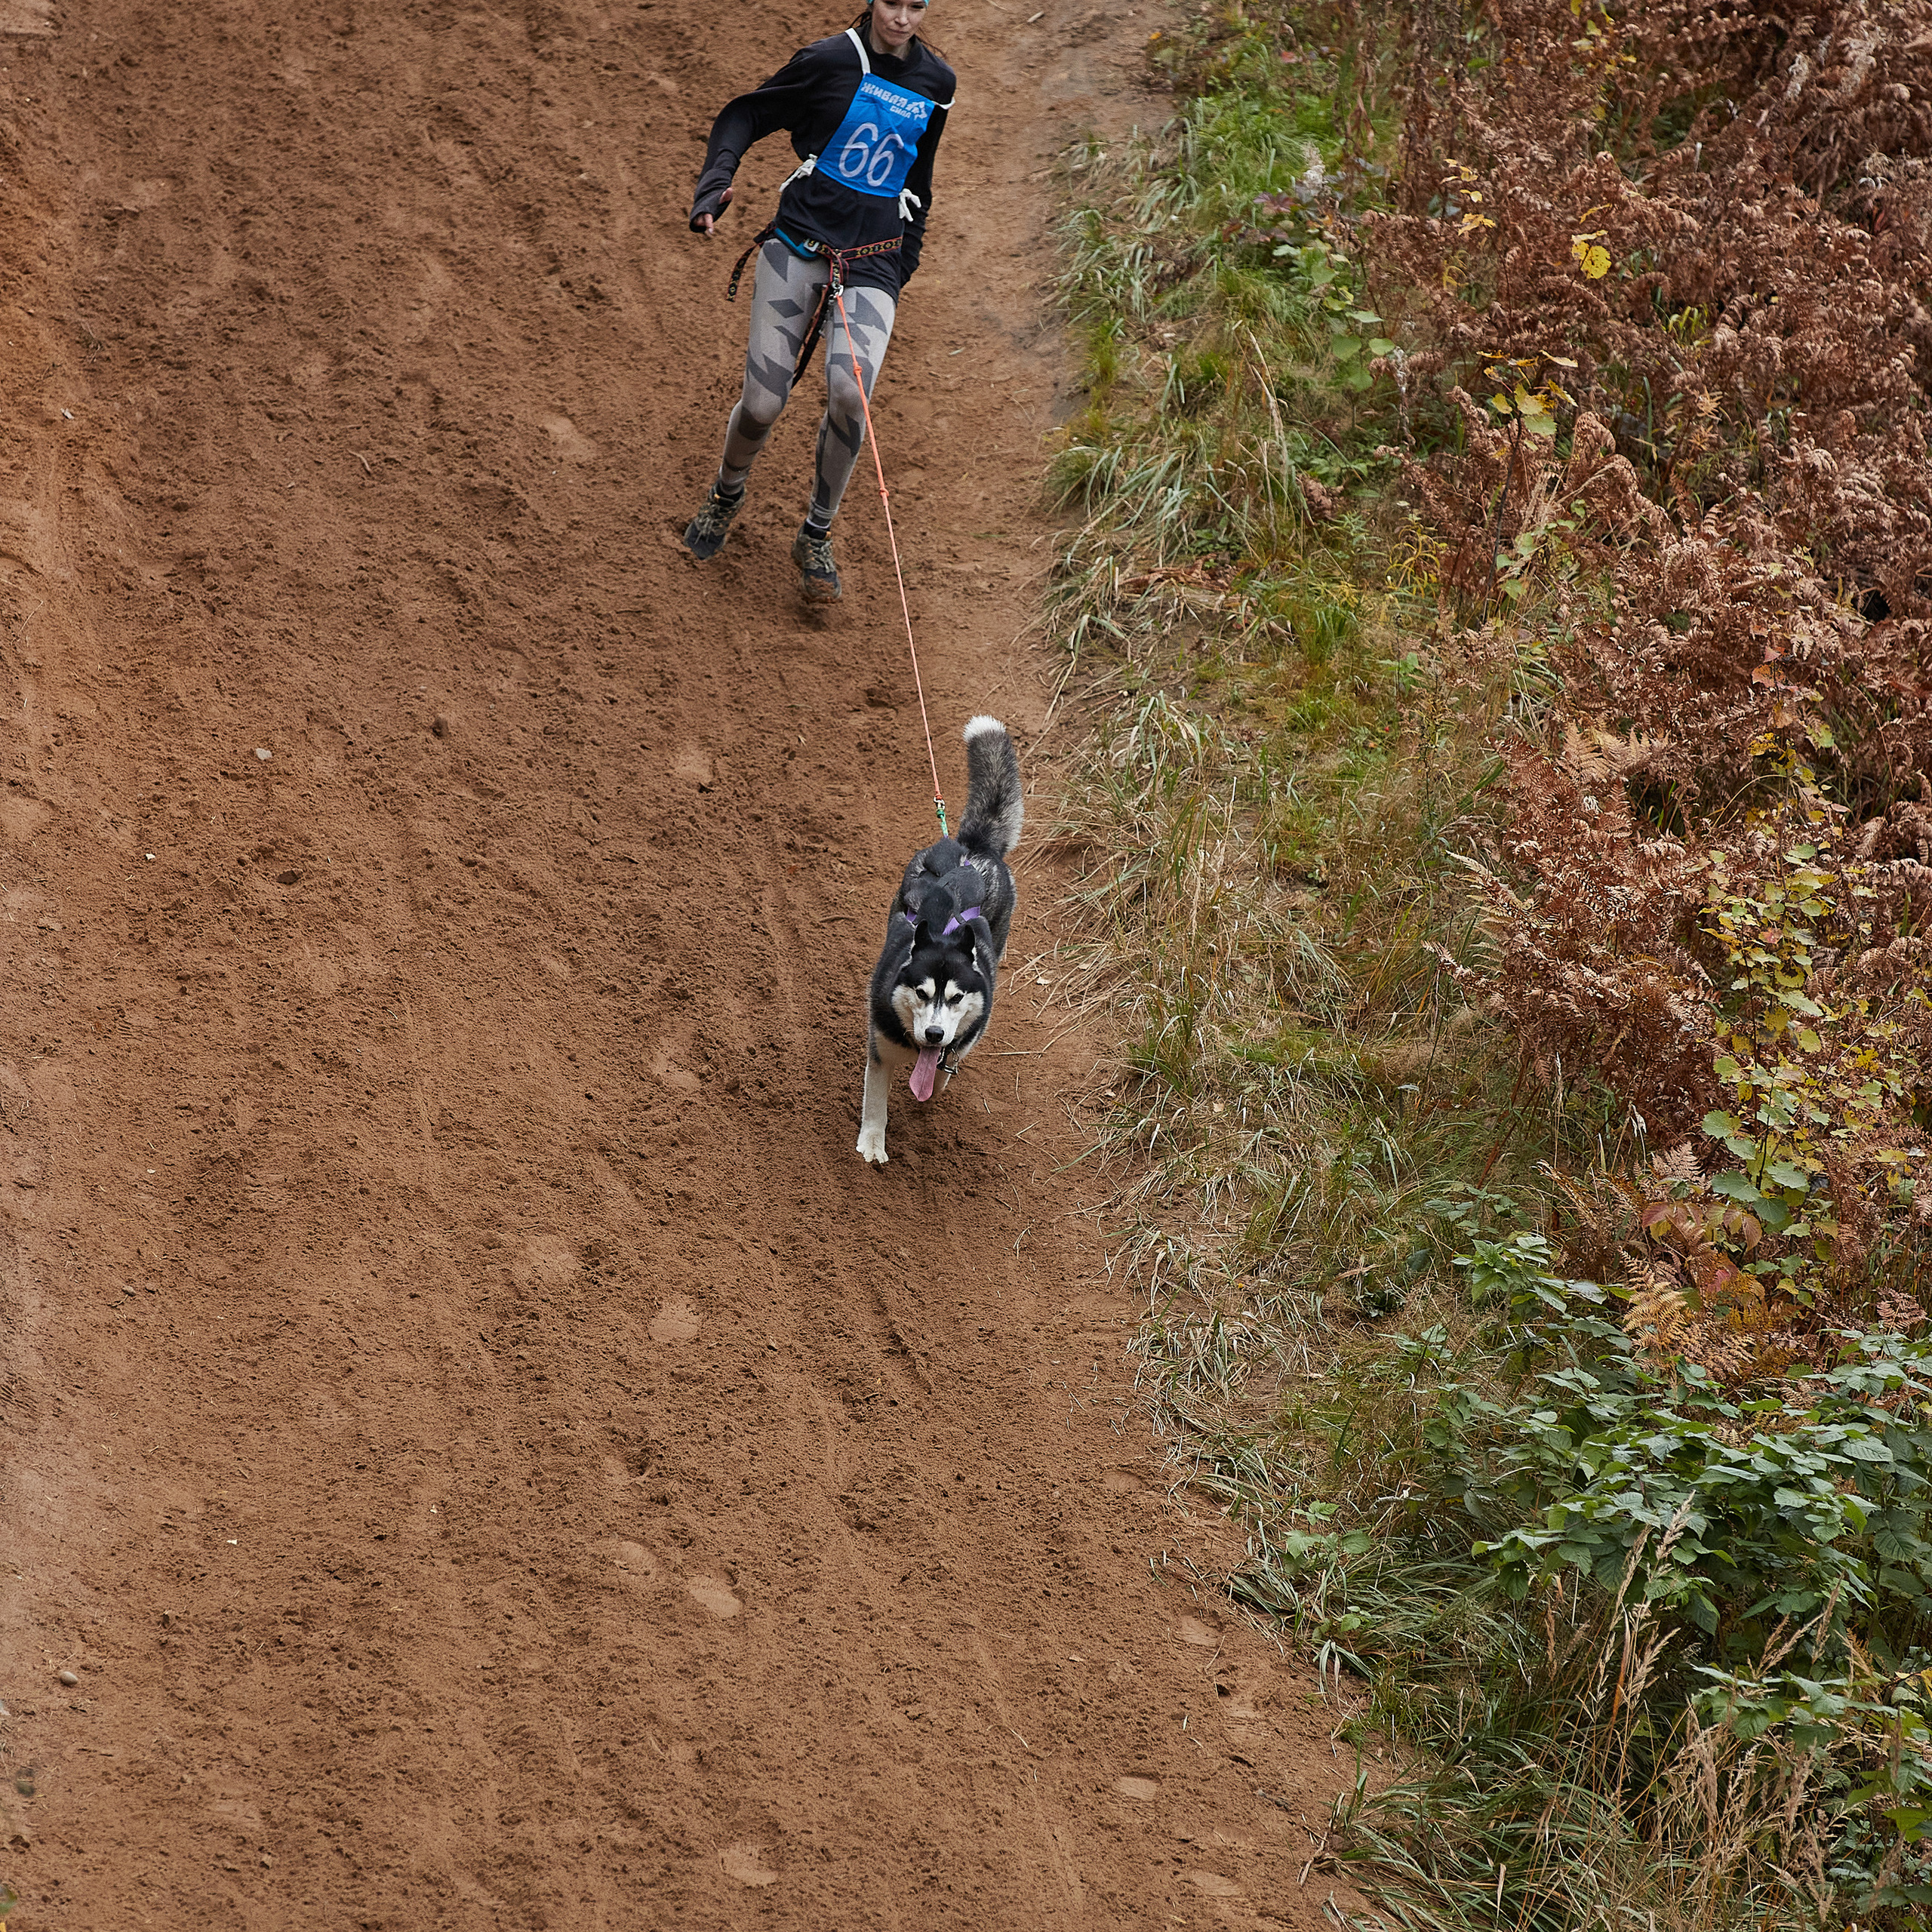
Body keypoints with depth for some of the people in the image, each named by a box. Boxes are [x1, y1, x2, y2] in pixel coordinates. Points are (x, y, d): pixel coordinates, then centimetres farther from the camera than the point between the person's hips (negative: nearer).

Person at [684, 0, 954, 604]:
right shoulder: (829, 61, -6)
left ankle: (816, 539, -2)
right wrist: (714, 185, -16)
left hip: (873, 263, 2)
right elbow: (744, 117, 0)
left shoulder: (935, 83, 7)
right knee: (762, 403, -6)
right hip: (799, 245, -2)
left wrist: (904, 268, 23)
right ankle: (726, 495, 29)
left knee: (850, 393, -22)